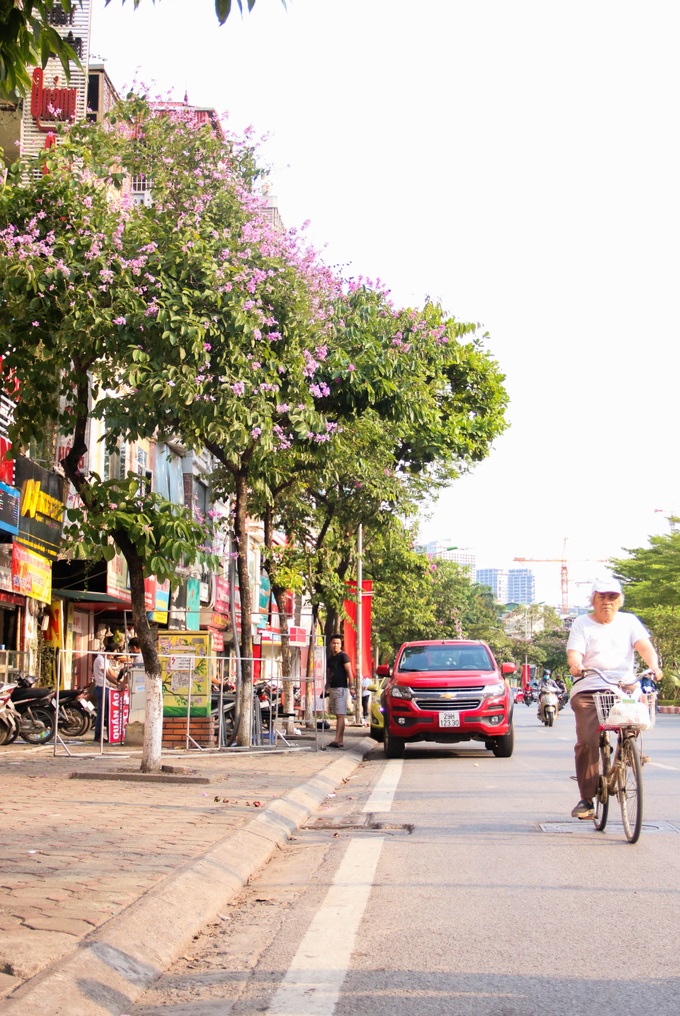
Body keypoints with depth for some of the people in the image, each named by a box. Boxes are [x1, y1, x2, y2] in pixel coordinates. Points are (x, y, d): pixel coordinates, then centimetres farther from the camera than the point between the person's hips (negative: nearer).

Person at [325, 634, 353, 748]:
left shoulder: (343, 656, -6)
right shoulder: (330, 658, 17)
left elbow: (349, 672, -12)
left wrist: (351, 687, -18)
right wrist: (326, 689, 16)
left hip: (341, 688, -8)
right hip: (332, 689, 8)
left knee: (340, 715, -11)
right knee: (337, 716, 8)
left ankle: (337, 740, -18)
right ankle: (341, 740, 11)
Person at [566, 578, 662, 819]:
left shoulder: (629, 621, 15)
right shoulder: (582, 624, 11)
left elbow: (645, 646, 0)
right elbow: (574, 653, -2)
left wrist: (653, 665, -21)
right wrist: (576, 664, -27)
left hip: (624, 686, 1)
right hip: (588, 689, -1)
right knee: (586, 742, -15)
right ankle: (586, 798, -6)